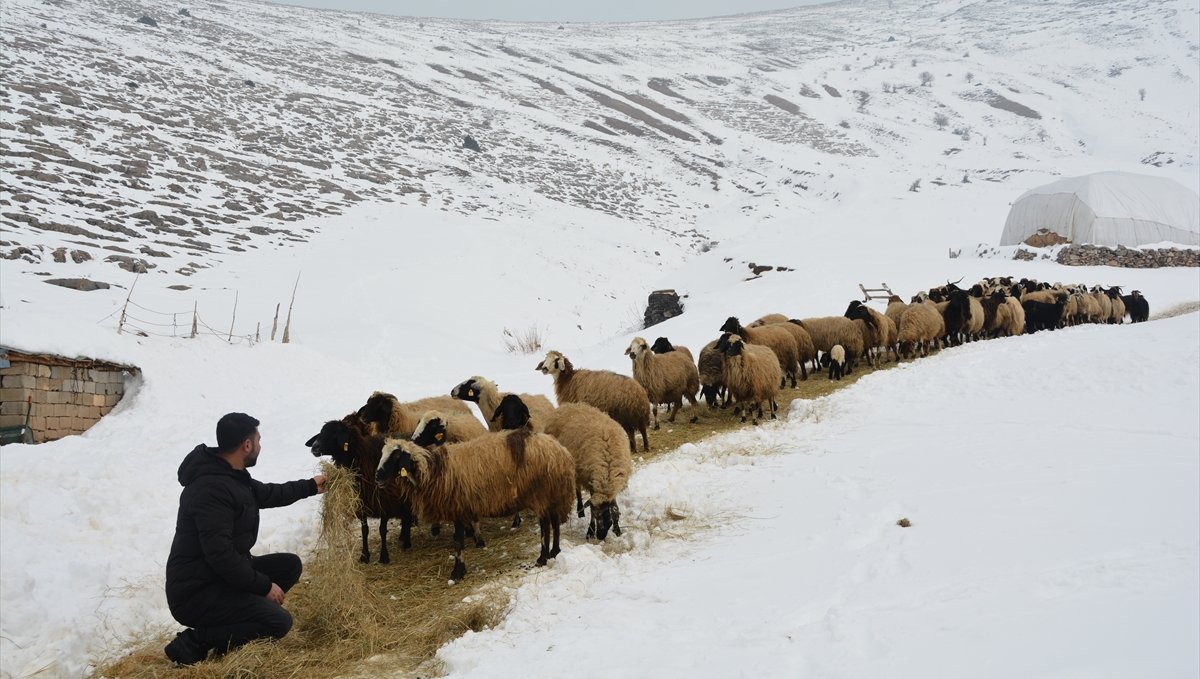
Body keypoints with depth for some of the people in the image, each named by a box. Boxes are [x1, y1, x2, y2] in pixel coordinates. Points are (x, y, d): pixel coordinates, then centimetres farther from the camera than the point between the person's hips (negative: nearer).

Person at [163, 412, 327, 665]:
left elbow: (265, 493, 28)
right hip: (195, 592, -10)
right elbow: (220, 554, -29)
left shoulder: (229, 474, 6)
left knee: (290, 565, 8)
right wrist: (264, 586, -20)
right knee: (279, 622, -19)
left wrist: (310, 486, 35)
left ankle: (231, 626, 7)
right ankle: (193, 642, -8)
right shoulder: (211, 487, -26)